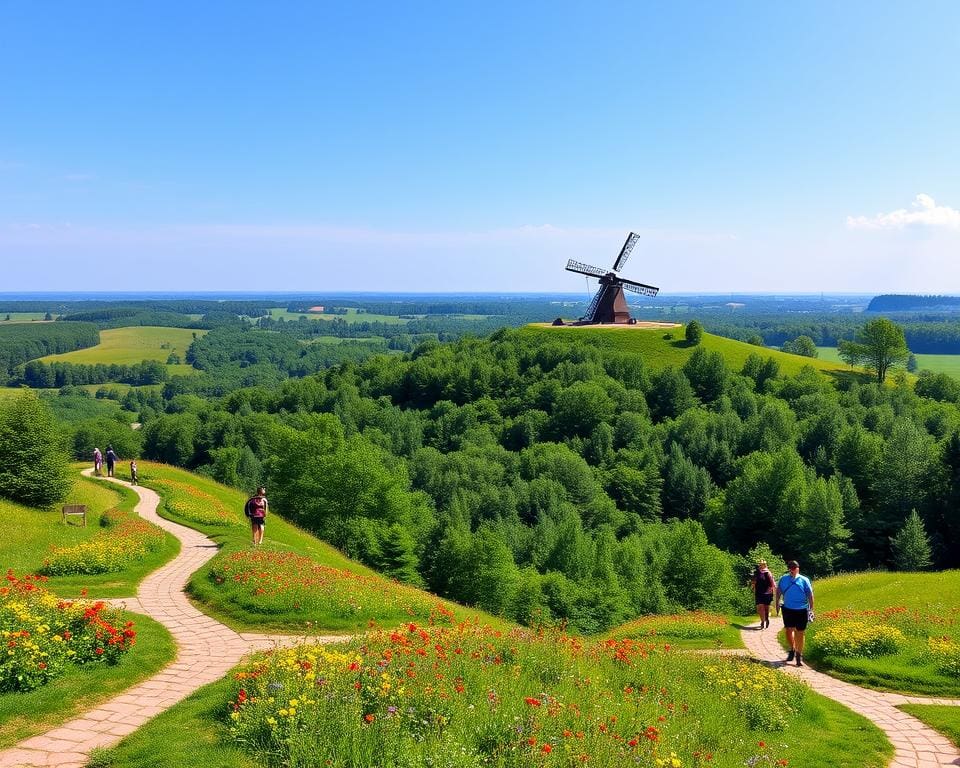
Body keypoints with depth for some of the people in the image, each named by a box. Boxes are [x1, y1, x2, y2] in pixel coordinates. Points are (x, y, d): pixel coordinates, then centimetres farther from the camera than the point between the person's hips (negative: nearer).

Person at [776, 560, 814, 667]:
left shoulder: (804, 580, -3)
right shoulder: (783, 579, 2)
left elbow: (810, 595, 2)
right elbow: (778, 591, 10)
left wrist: (811, 609, -1)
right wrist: (777, 603, 0)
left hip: (801, 610, -2)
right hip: (788, 609, 2)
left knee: (800, 633, 3)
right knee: (789, 630, 4)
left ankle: (799, 656, 15)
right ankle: (792, 649, 30)